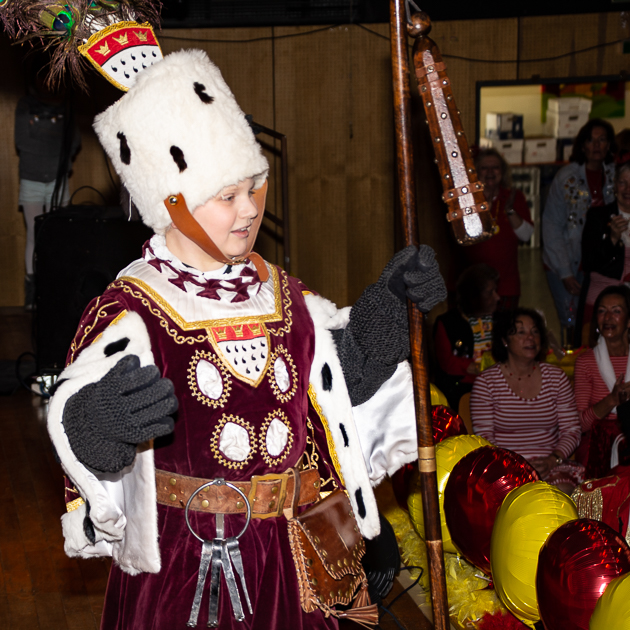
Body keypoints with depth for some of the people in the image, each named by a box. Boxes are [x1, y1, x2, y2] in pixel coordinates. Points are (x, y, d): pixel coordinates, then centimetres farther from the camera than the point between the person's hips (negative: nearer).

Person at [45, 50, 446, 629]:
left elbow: (351, 373, 13)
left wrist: (392, 298, 0)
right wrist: (101, 420, -51)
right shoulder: (130, 309, -13)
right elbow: (80, 410, -27)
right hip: (179, 560, -5)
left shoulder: (284, 295, 7)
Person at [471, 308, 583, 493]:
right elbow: (484, 437, -2)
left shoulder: (556, 377, 10)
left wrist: (552, 460, -12)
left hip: (550, 463, 3)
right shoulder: (486, 382, 1)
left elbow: (571, 430, 7)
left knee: (563, 490, -31)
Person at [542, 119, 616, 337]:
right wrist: (565, 273, -11)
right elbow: (551, 227, -8)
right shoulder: (566, 176, -9)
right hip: (565, 264, -3)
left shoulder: (614, 176, 2)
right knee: (572, 324, -3)